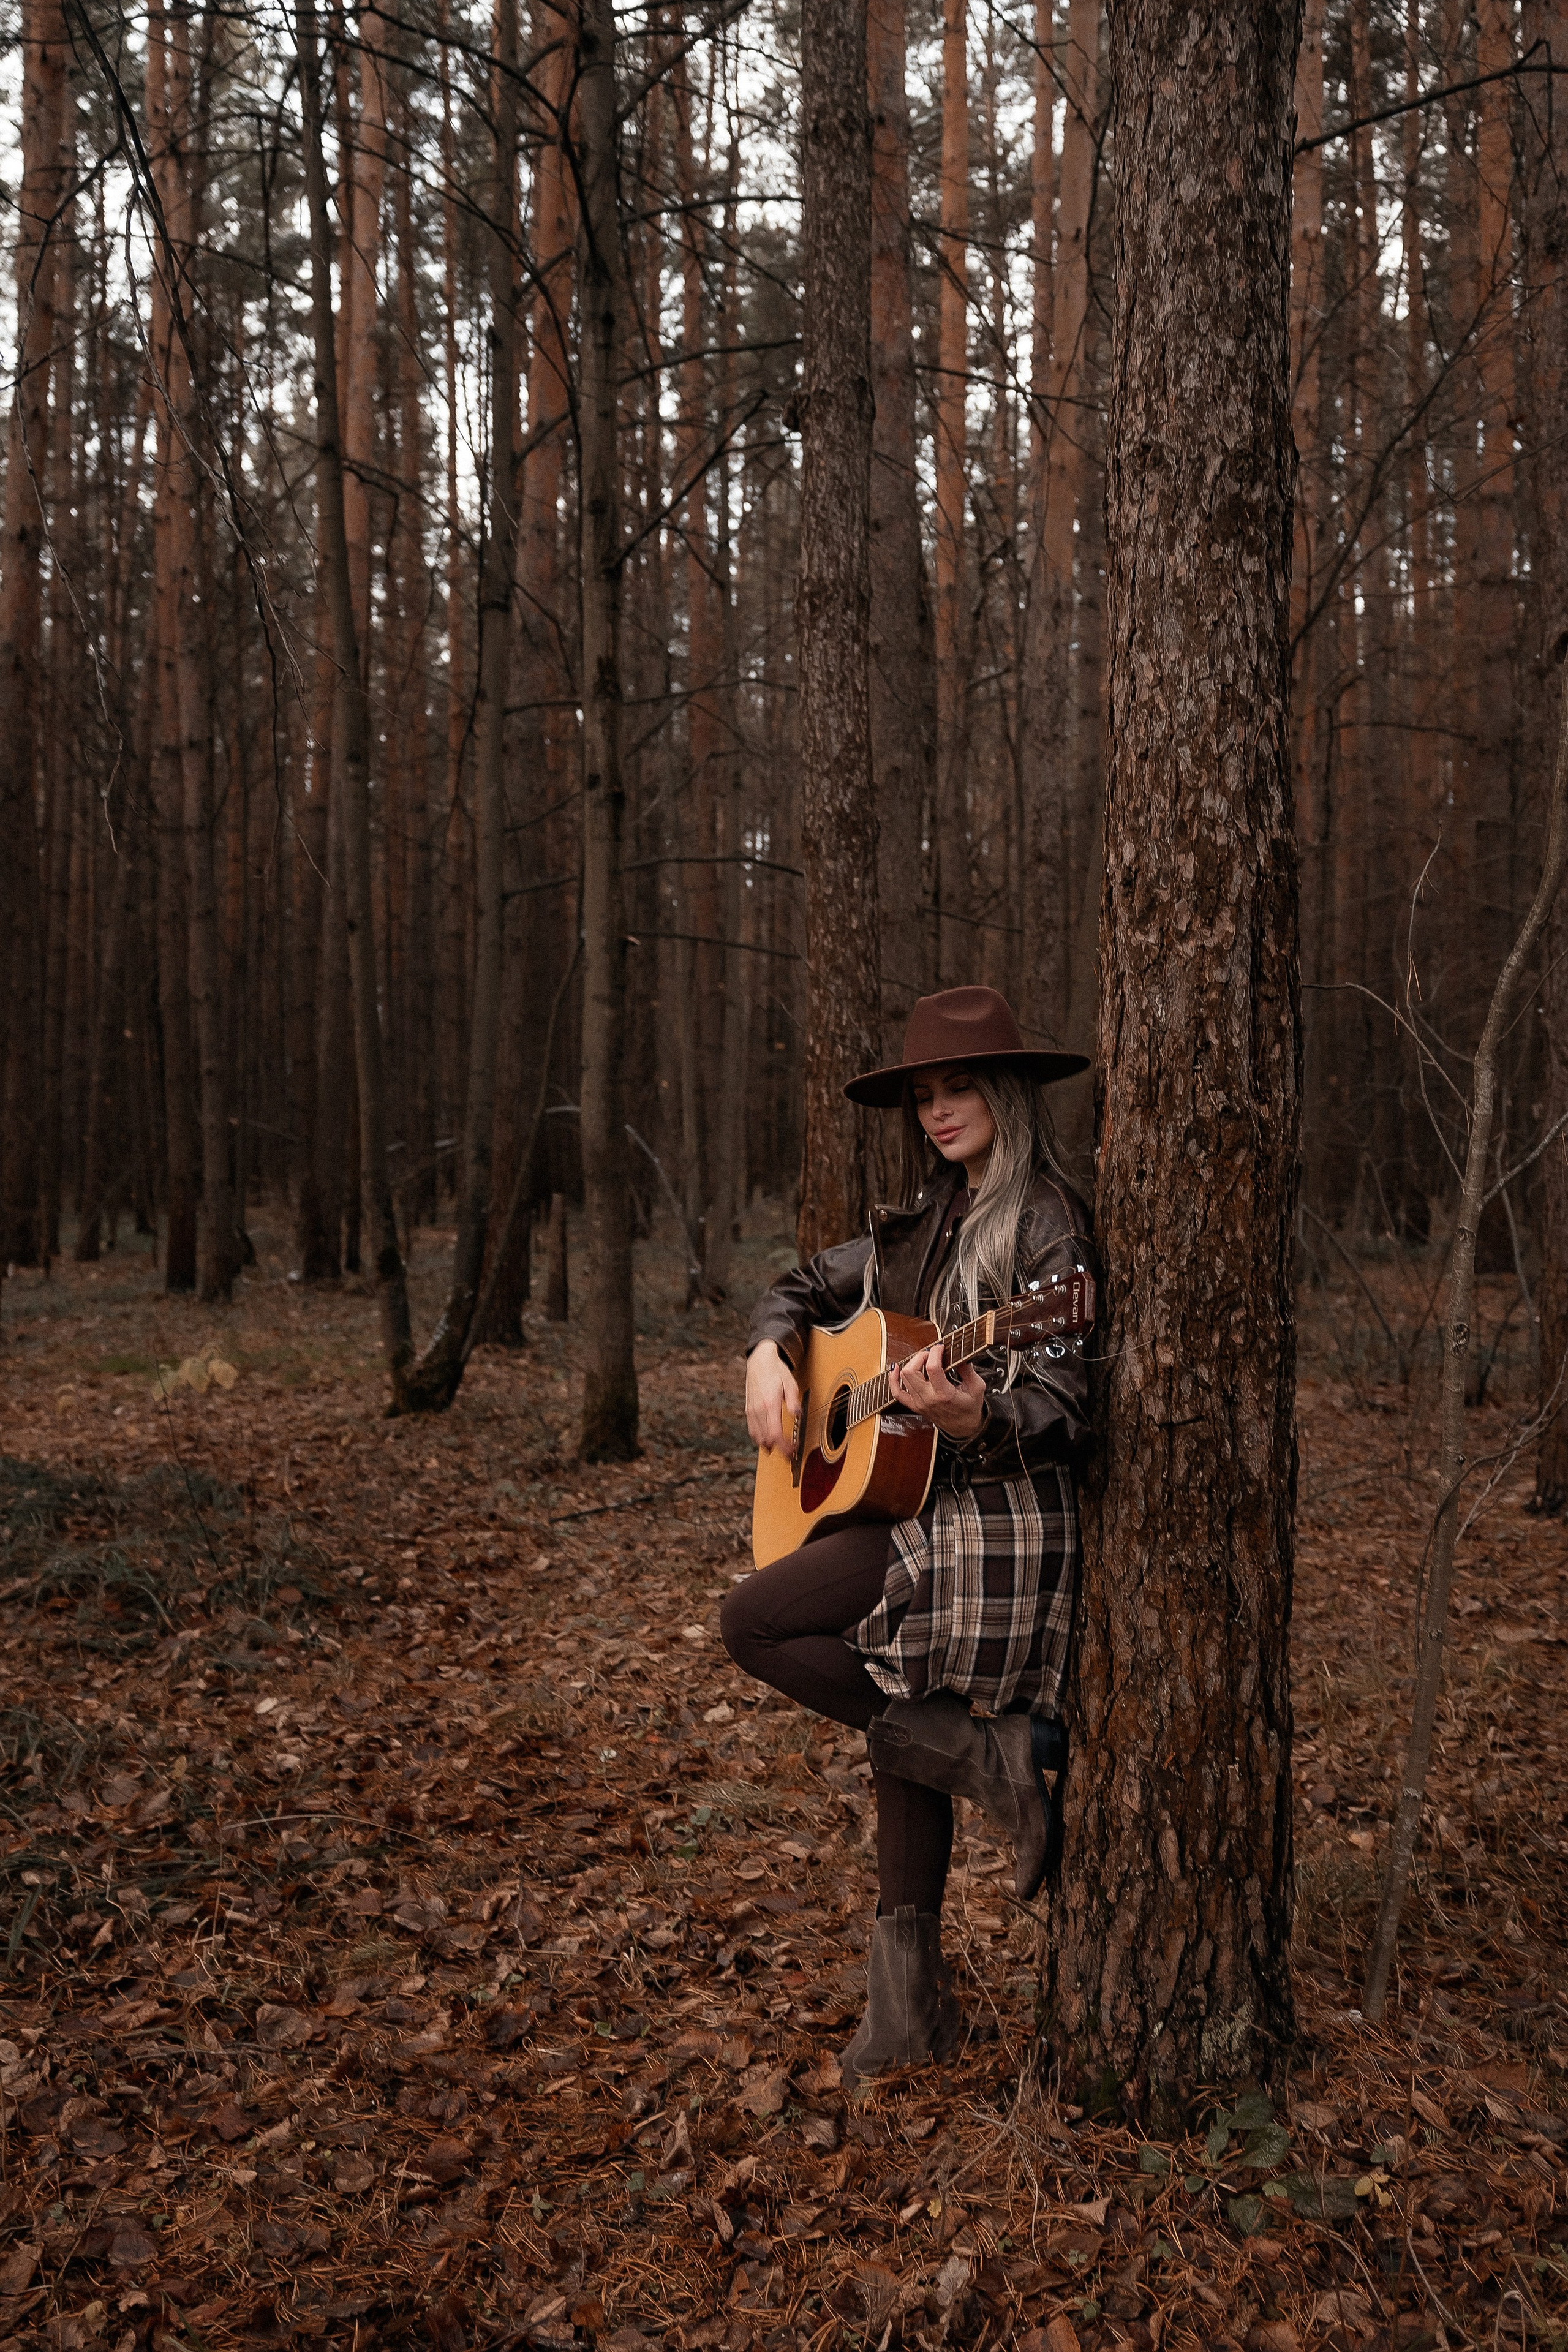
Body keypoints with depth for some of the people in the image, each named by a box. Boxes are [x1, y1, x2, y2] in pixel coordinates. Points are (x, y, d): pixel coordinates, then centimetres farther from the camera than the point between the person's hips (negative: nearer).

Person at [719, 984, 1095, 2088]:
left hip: (996, 1521, -8)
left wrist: (973, 1418, -37)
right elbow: (806, 1287, 24)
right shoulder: (926, 1223, 13)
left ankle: (992, 1753, -6)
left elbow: (1061, 1411, -18)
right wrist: (769, 1355, 4)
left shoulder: (1047, 1225, -11)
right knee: (901, 1714, 9)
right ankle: (911, 1994, 21)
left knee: (755, 1623, -14)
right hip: (911, 1503, 8)